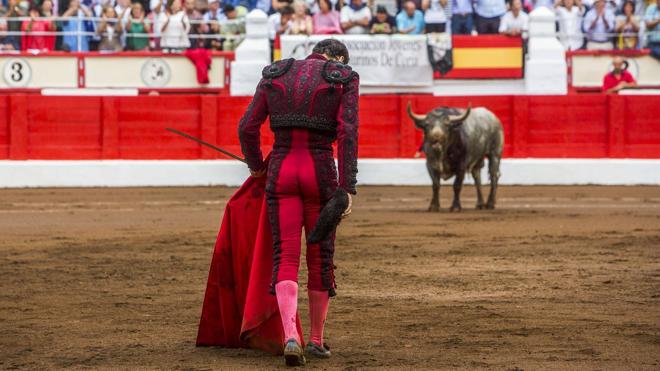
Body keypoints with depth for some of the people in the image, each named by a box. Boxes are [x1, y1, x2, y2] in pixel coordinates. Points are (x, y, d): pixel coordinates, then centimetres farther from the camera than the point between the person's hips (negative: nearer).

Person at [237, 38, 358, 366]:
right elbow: (347, 134, -9)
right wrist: (347, 189, -10)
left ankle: (291, 337, -19)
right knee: (320, 256, 13)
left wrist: (256, 166, 23)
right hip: (321, 172, -1)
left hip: (280, 170, 2)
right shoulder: (345, 79, 2)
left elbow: (247, 128, 7)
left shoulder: (274, 76, 10)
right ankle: (316, 340, 22)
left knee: (285, 256, 1)